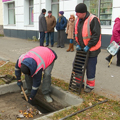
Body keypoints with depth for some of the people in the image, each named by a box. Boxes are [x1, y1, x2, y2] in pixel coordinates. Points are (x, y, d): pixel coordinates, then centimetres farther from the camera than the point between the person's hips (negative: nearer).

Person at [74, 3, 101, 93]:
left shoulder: (93, 20, -19)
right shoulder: (79, 20, 5)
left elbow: (96, 35, -22)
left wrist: (88, 46, -21)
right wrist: (78, 44, 0)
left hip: (91, 50, -7)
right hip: (81, 48, 8)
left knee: (90, 68, 3)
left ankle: (90, 85, 21)